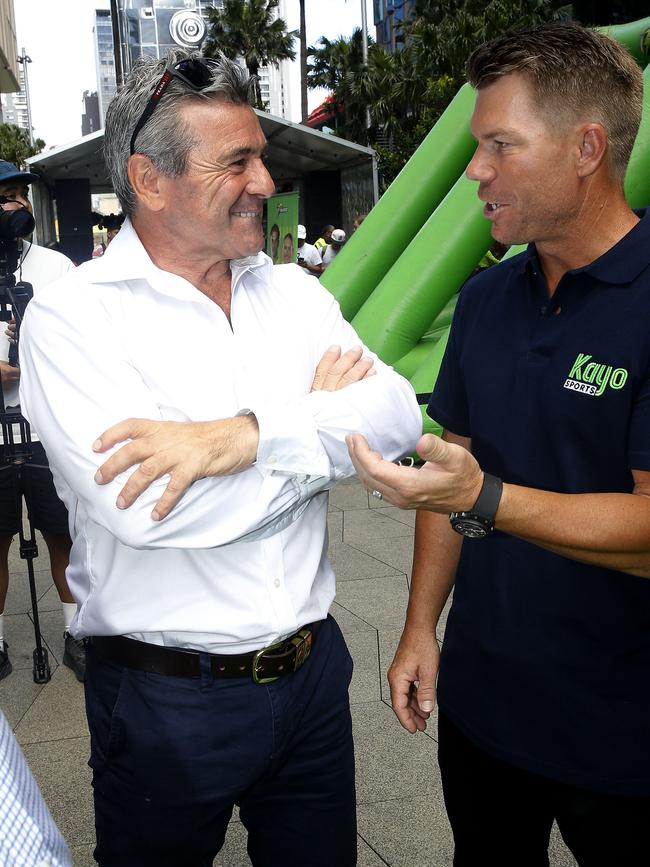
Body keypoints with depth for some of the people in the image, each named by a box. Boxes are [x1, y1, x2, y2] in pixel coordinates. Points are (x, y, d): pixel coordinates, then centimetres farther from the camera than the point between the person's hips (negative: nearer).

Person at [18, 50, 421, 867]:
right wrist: (317, 418, -14)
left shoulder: (295, 293, 3)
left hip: (311, 667, 5)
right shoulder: (71, 316, -13)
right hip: (163, 699, -4)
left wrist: (247, 433, -27)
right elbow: (143, 510, -27)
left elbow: (398, 416, -10)